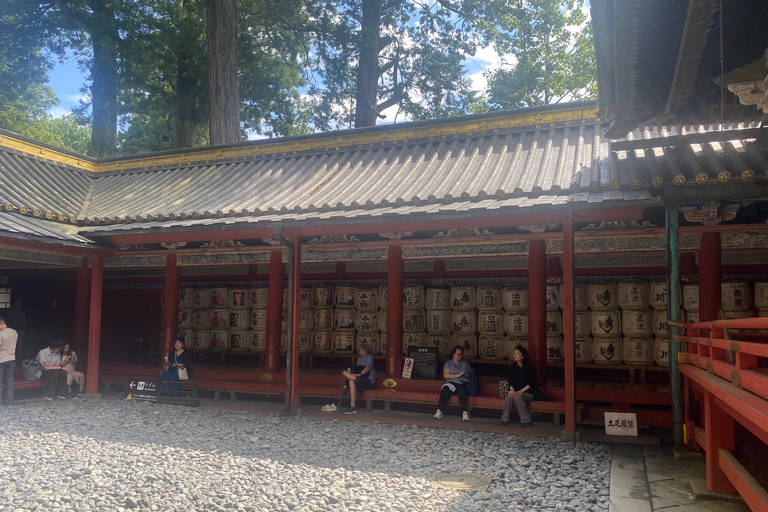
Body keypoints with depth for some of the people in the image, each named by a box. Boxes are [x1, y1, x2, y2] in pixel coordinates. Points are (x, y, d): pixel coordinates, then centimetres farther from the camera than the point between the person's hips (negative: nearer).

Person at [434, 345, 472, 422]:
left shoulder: (465, 363, 24)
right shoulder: (449, 363, 14)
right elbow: (445, 375, 0)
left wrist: (467, 375, 1)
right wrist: (458, 375, -8)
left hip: (462, 385, 1)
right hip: (451, 383, -1)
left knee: (461, 391, -36)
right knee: (445, 390, -36)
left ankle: (465, 412, -50)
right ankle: (439, 411, -39)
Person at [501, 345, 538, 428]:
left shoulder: (529, 367, -4)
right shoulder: (512, 366, 10)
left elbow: (531, 383, -8)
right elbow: (510, 380, 3)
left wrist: (521, 391, -20)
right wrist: (512, 390, -17)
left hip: (527, 392, -3)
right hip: (516, 391, 3)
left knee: (516, 397, -34)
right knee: (509, 396, -30)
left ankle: (526, 421, -23)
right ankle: (505, 419, -19)